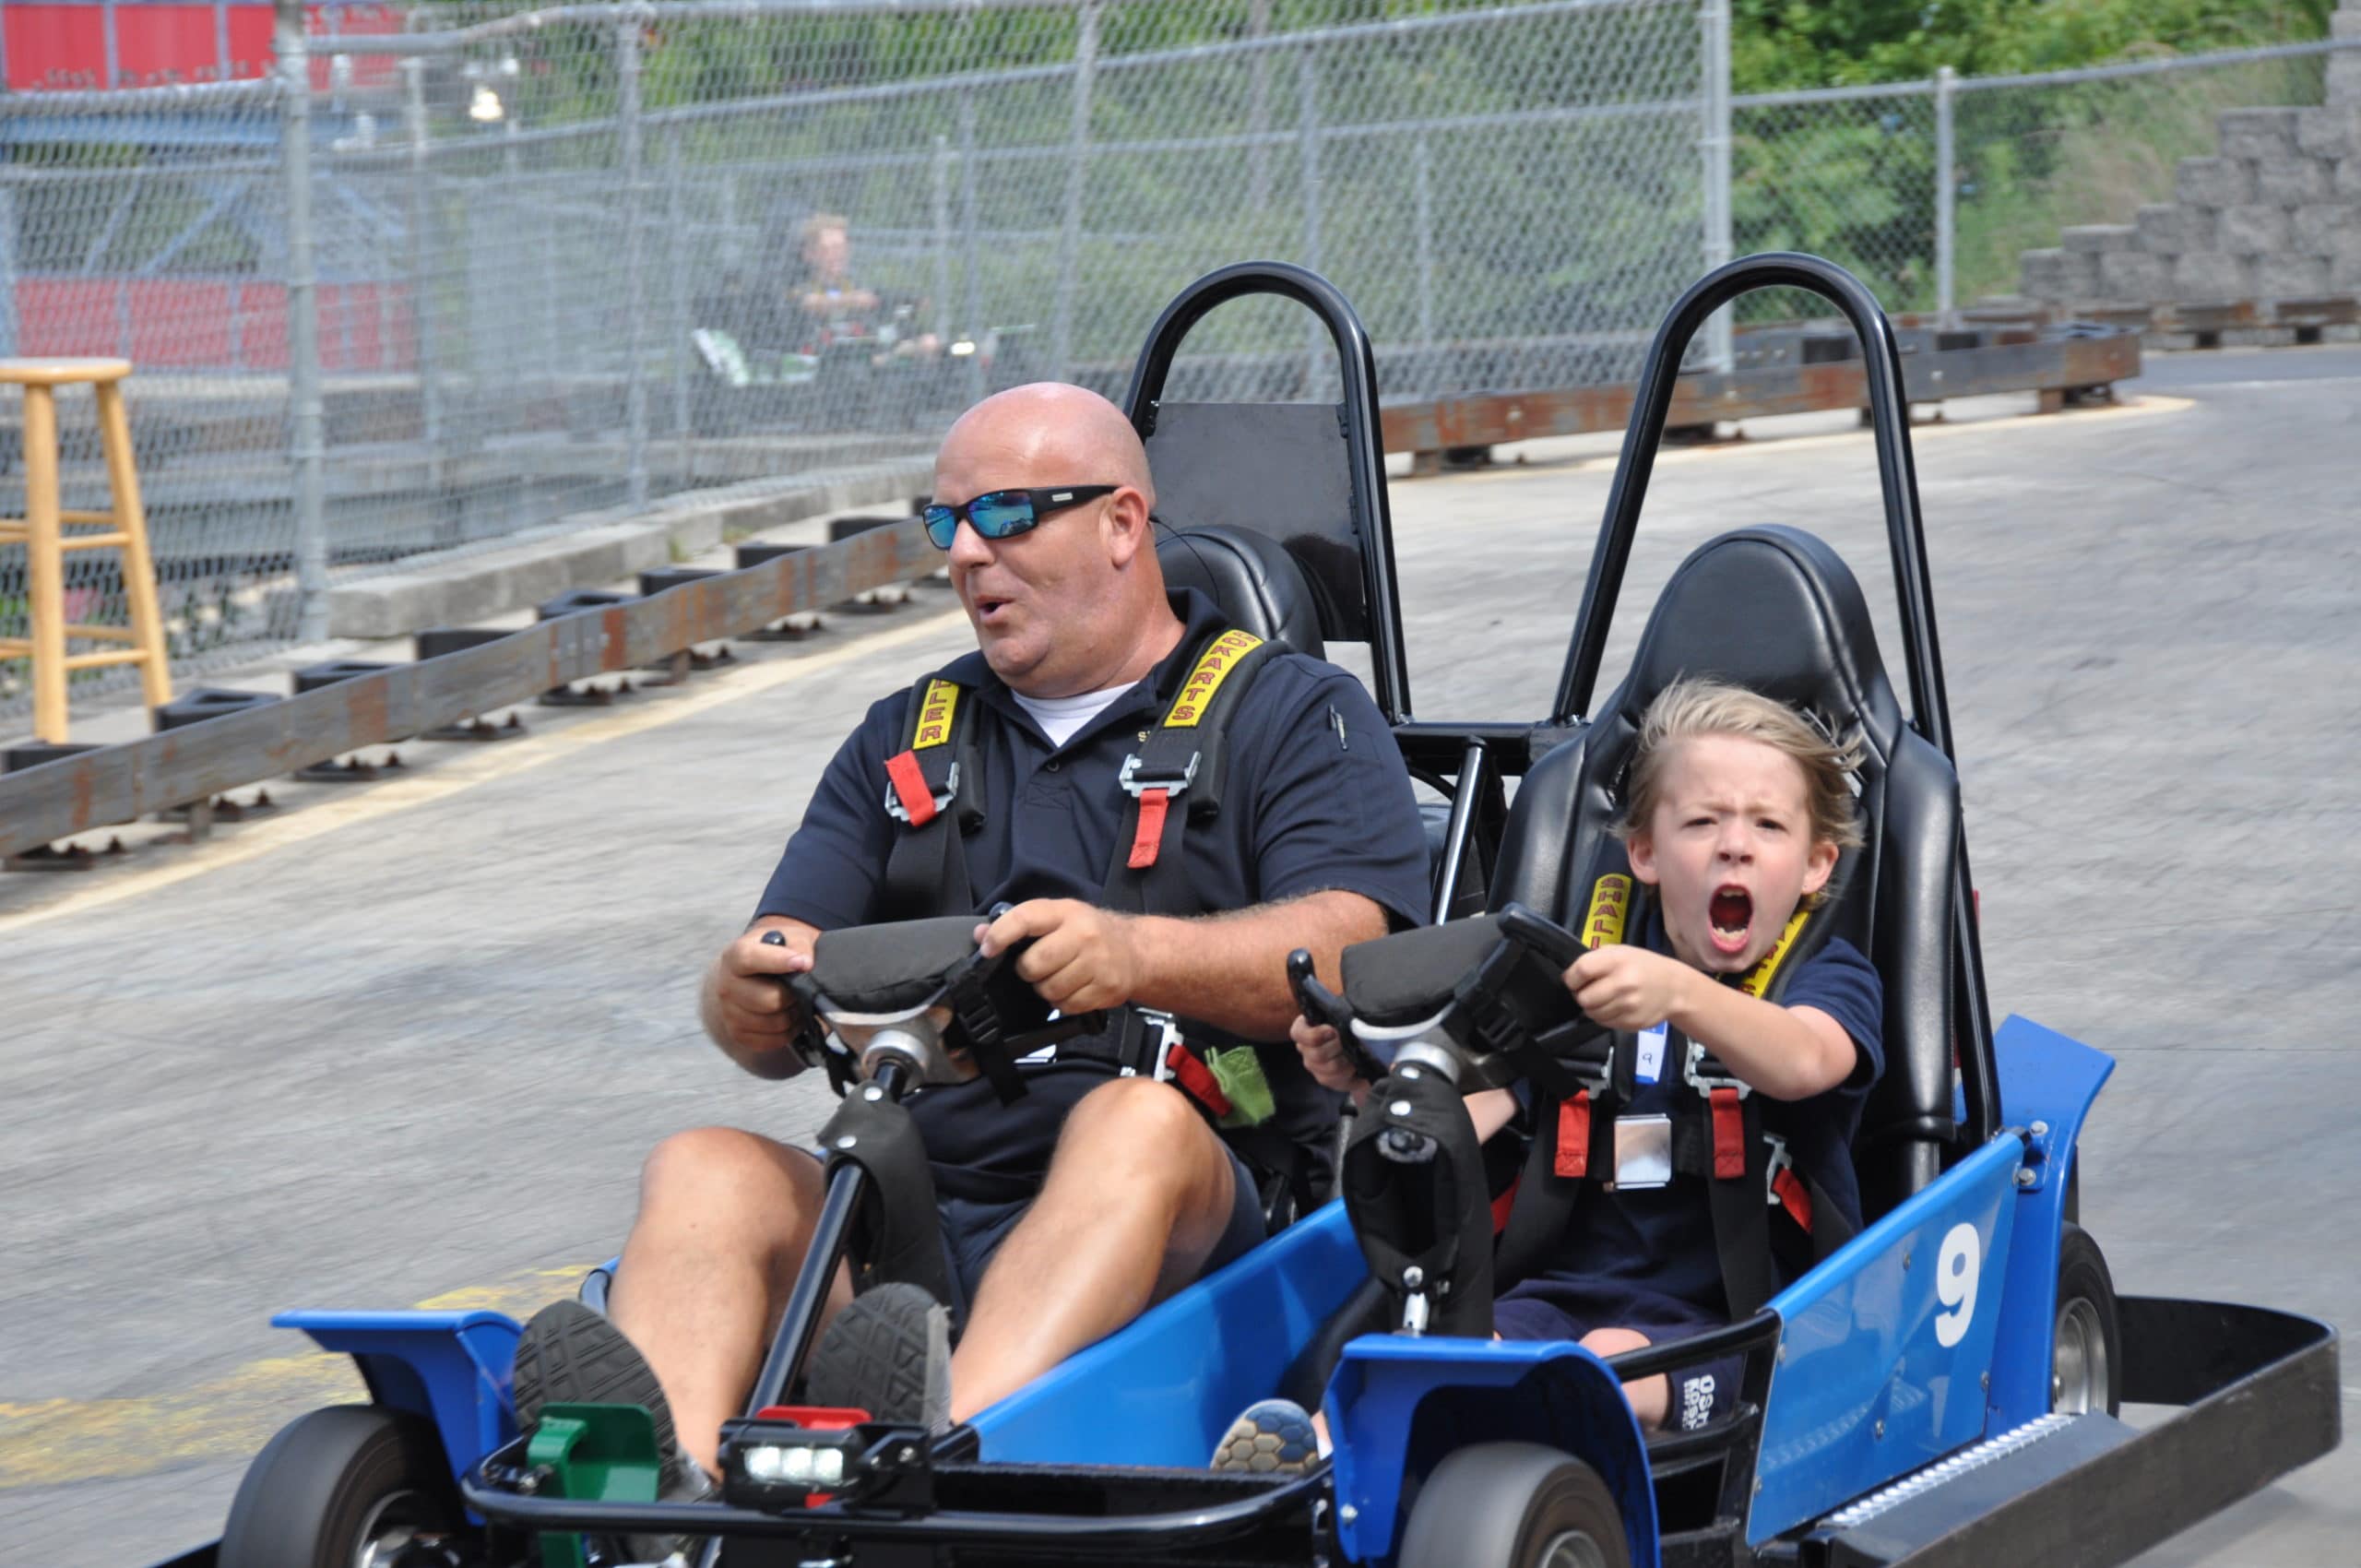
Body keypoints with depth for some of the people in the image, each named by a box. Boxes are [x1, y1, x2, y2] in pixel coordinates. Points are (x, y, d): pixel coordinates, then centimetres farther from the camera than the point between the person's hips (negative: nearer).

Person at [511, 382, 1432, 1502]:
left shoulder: (1298, 718, 12)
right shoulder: (905, 740, 26)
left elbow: (1341, 949, -8)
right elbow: (770, 1010, 15)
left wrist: (1137, 955, -28)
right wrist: (748, 997, -12)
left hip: (1201, 1218, -4)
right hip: (911, 1220, 4)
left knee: (1137, 1120, -35)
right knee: (705, 1173, -23)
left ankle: (949, 1435, -61)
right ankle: (665, 1488, -53)